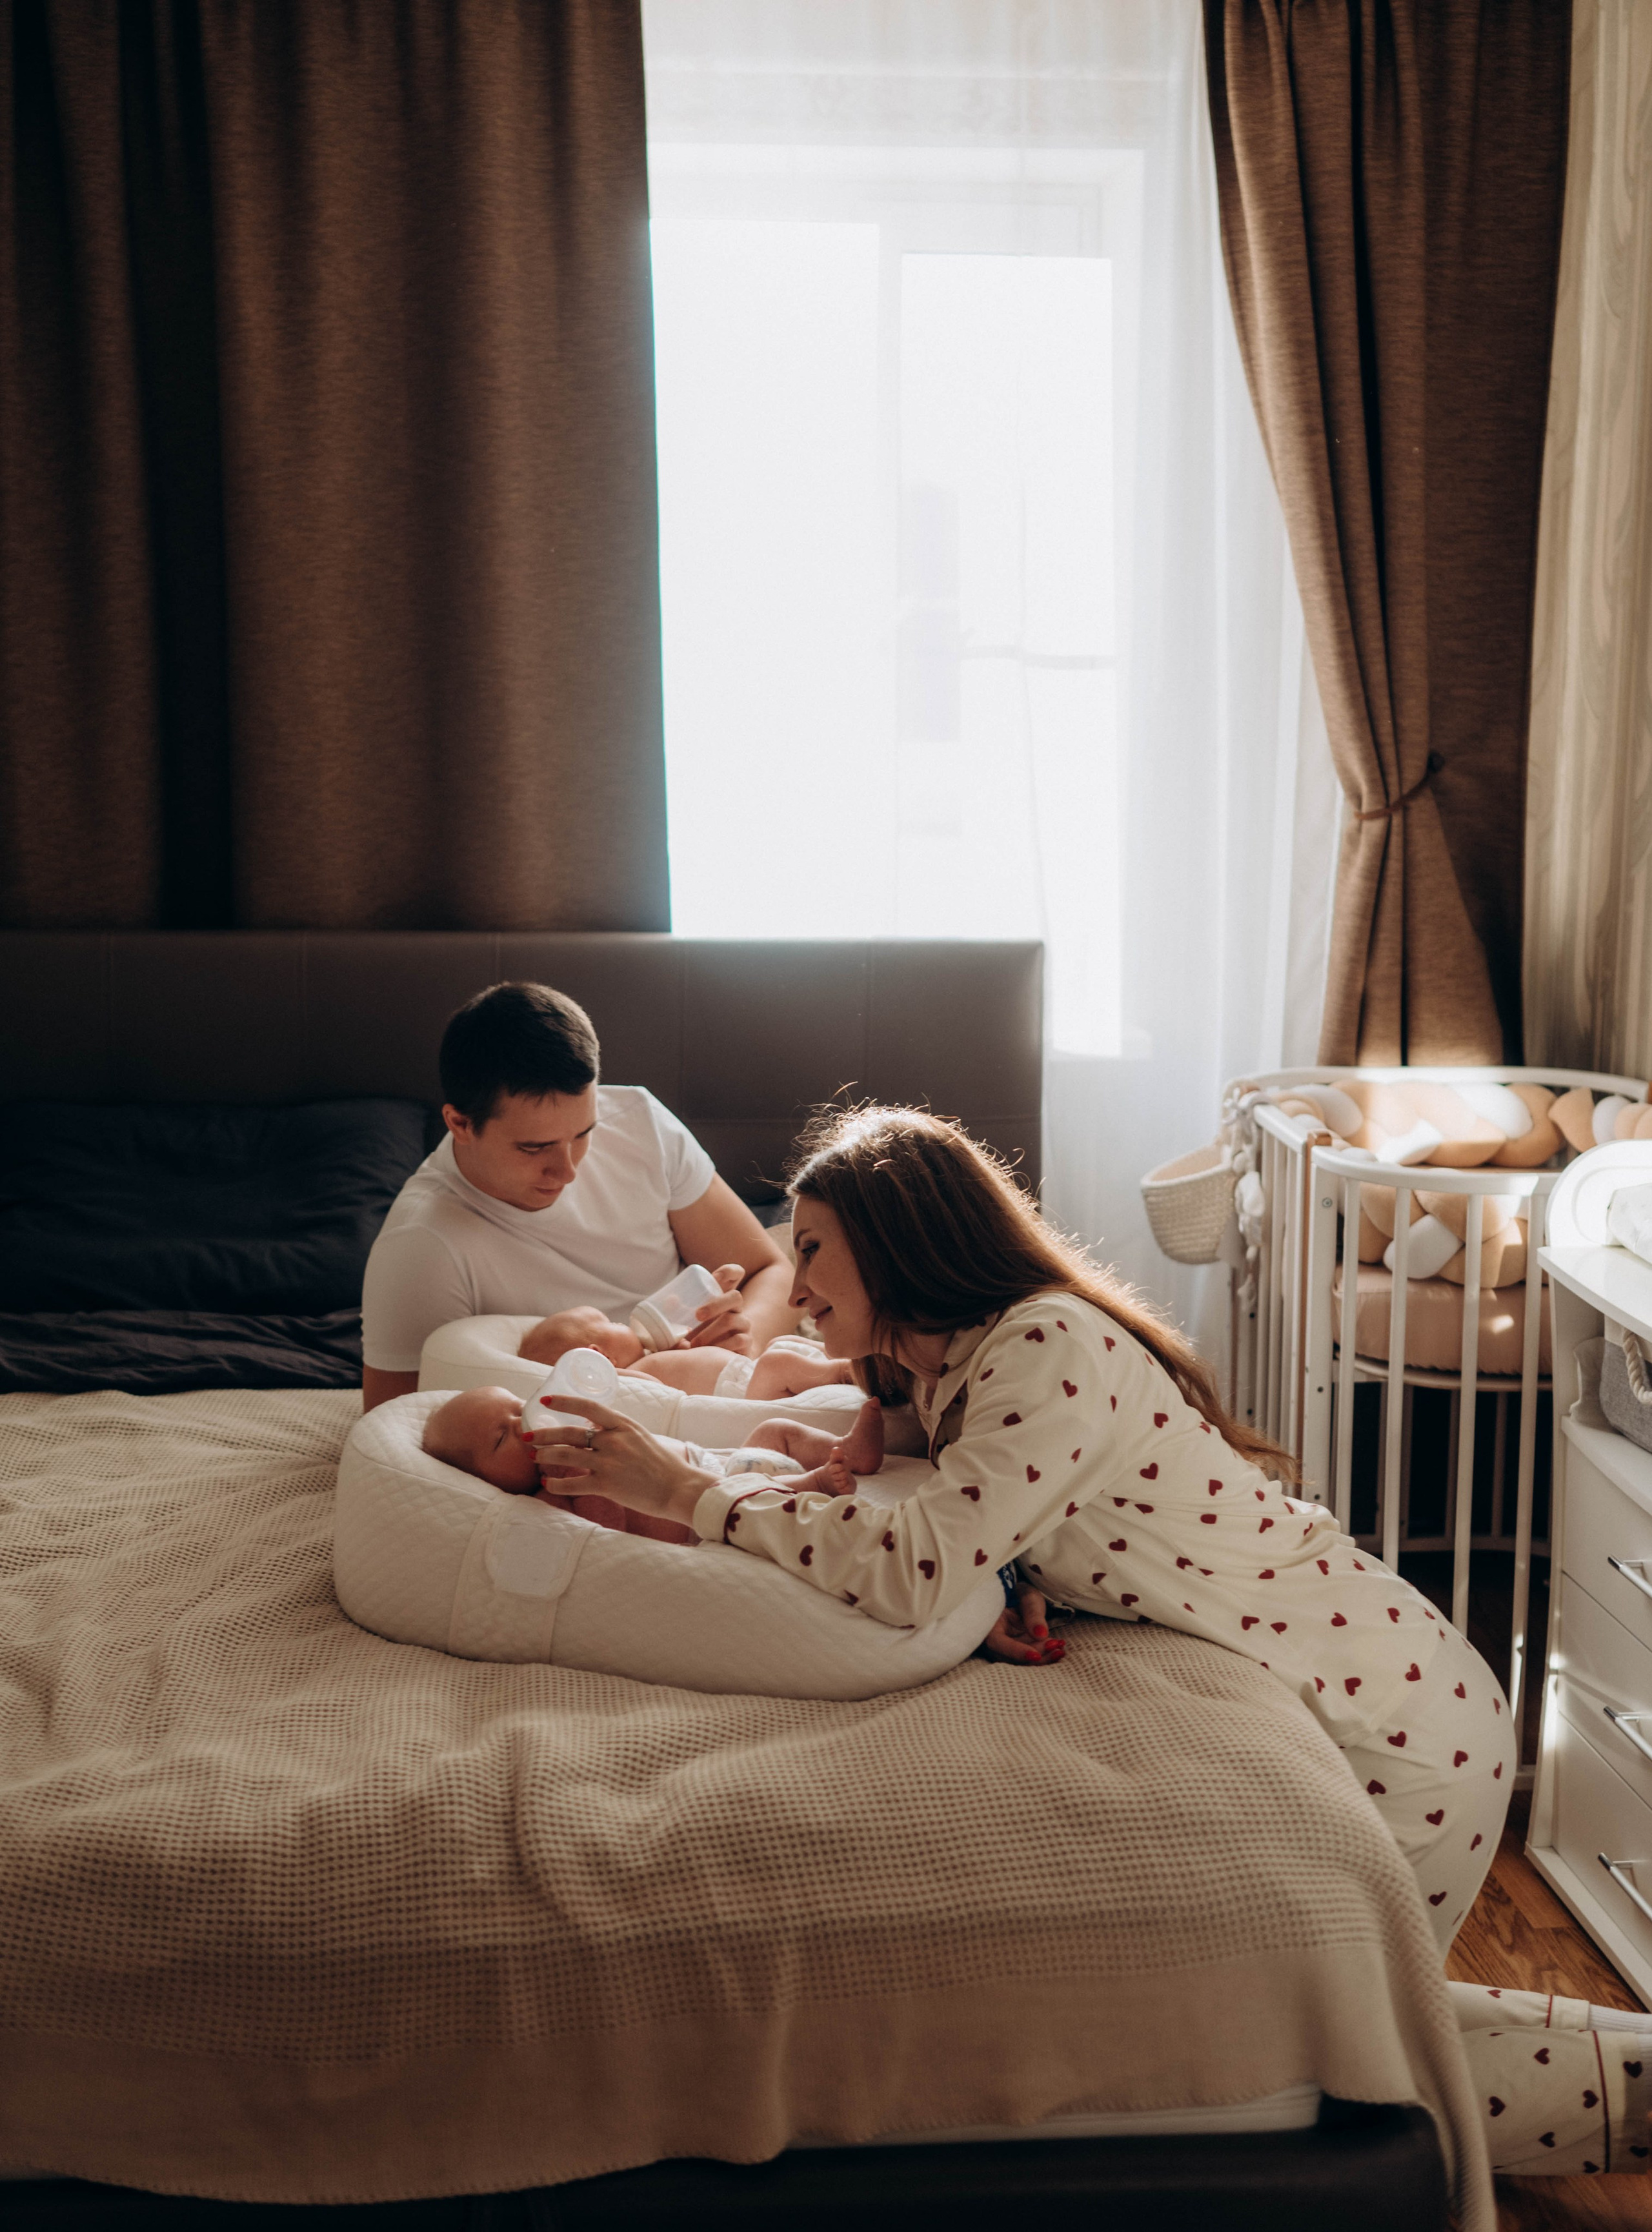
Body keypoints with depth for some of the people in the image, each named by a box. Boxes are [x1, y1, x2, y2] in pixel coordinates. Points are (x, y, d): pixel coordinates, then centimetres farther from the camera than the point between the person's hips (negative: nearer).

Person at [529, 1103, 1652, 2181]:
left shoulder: (1053, 1349, -25)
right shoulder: (950, 1368, 6)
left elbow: (917, 1571, -34)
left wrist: (687, 1490, -26)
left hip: (1399, 1726, -9)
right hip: (1305, 1704, 9)